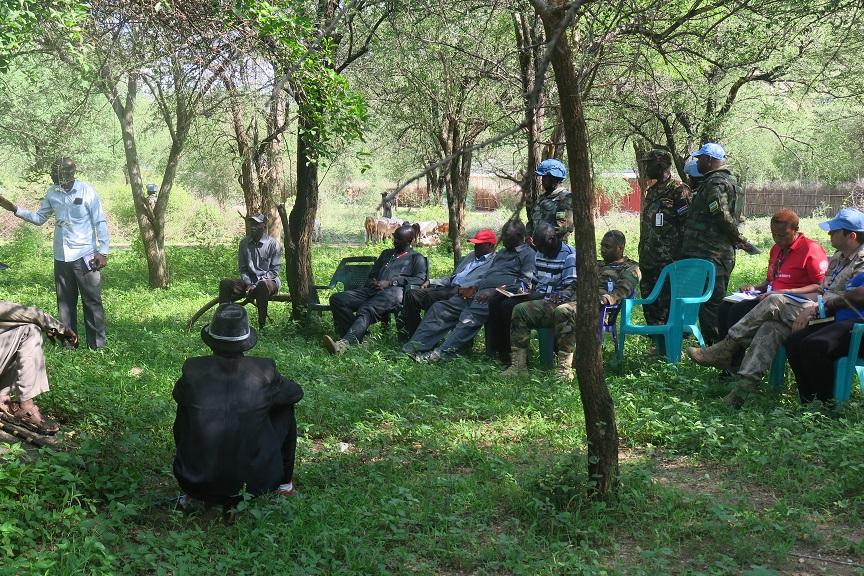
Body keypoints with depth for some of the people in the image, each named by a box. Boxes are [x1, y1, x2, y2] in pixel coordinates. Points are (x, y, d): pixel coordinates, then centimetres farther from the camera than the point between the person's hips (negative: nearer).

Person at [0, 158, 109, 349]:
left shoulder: (86, 191, -10)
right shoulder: (52, 192, 3)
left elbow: (100, 222, -7)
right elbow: (39, 218, 14)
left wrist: (103, 251, -11)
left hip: (85, 256, -5)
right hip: (61, 257, 5)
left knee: (92, 301, 1)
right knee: (65, 302, 10)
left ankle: (97, 345, 7)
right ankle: (68, 344, 19)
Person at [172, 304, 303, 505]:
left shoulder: (193, 369, -9)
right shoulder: (264, 370, -11)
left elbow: (177, 396, 13)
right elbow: (297, 392, 8)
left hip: (197, 486, 1)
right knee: (285, 408, 18)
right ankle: (284, 482, 29)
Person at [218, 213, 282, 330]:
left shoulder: (273, 244, -9)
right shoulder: (244, 243, 5)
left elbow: (275, 271, -11)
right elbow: (242, 268, 9)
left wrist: (255, 285, -18)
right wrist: (248, 284, -10)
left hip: (269, 280, -5)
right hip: (249, 280, 5)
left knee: (263, 285, -41)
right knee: (225, 283, -18)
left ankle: (262, 326, -38)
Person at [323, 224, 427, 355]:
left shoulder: (416, 257, 20)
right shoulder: (386, 253, 37)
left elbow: (420, 279, 1)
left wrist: (391, 282, -9)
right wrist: (372, 283, 7)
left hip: (393, 291, -7)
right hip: (373, 290, 7)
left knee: (366, 310, -38)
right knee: (337, 299, -20)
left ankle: (345, 343, -58)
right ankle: (355, 338, -31)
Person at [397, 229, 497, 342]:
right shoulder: (471, 256, 29)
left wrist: (462, 289, -28)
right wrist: (431, 282, 15)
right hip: (449, 286, 9)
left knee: (431, 296, -32)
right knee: (412, 294, -8)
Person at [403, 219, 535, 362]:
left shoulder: (528, 253, 6)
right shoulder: (501, 253, 31)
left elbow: (525, 281, -7)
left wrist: (495, 292, -17)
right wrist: (473, 288, 8)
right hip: (480, 289, 8)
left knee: (470, 317, -33)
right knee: (440, 308, -4)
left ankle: (444, 353, -40)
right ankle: (415, 347, -10)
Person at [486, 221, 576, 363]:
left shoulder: (569, 255, -11)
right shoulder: (539, 254, 15)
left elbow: (569, 290, -17)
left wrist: (544, 297, -25)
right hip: (537, 296, 8)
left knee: (509, 305, -24)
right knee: (495, 301, -7)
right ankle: (494, 350, -6)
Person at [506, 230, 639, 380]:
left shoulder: (630, 269, 14)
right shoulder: (596, 265, 36)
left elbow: (622, 290, -5)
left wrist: (606, 298, -25)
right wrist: (561, 294, 10)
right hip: (571, 300, 8)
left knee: (563, 311, -43)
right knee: (521, 310, -10)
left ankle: (565, 368, -41)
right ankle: (519, 364, -16)